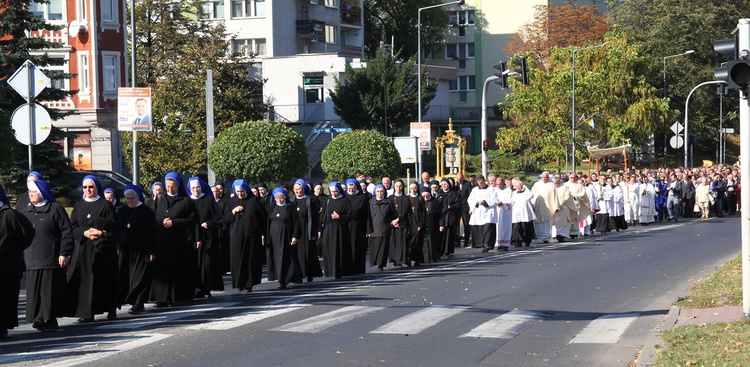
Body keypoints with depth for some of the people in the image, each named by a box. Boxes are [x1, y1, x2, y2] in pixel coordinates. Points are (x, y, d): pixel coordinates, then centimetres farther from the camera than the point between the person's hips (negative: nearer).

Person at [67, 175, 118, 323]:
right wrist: (84, 233, -11)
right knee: (85, 279, -4)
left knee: (106, 278, 0)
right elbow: (73, 227, 7)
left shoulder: (106, 204, 3)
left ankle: (111, 309, 10)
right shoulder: (78, 206, 14)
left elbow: (112, 226, -2)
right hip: (83, 247, 3)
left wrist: (101, 233, -18)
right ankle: (87, 313, -5)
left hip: (103, 248, -3)